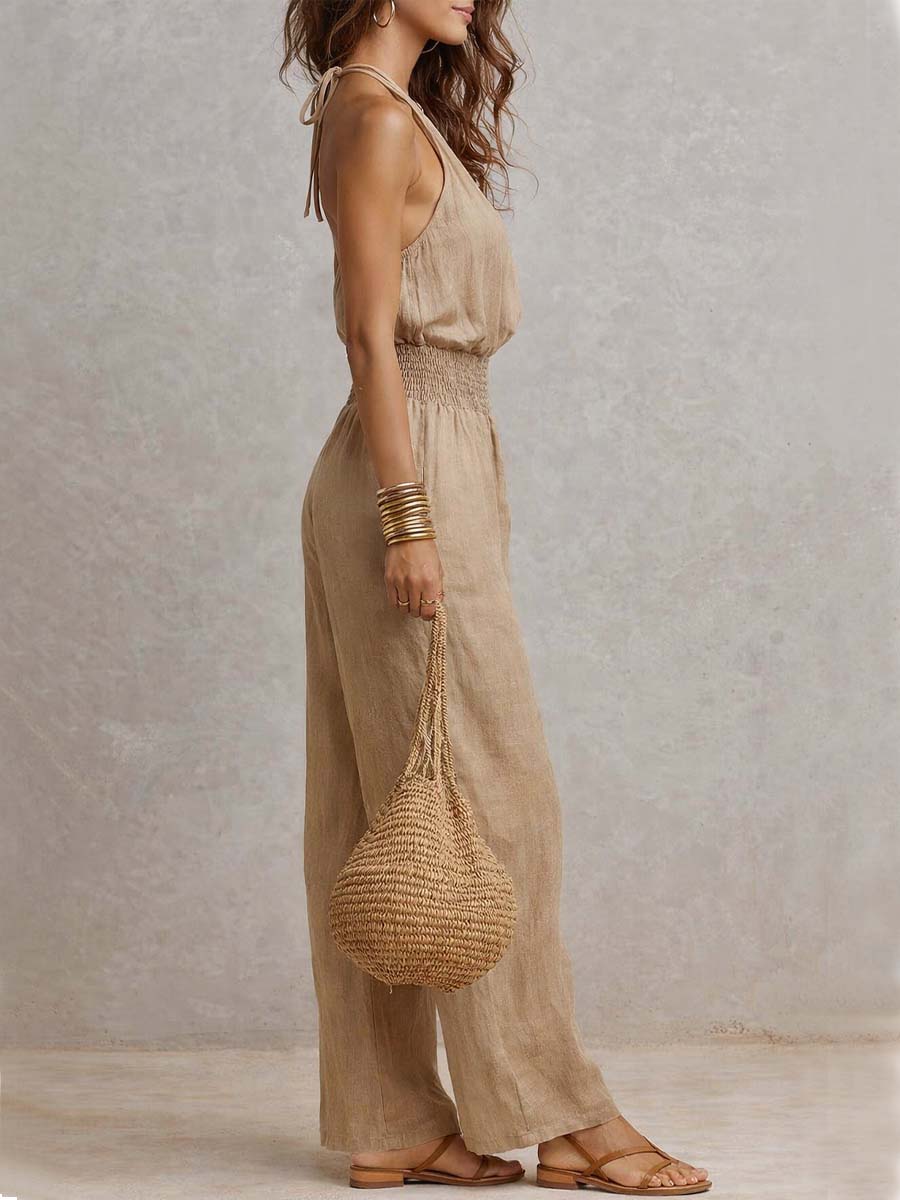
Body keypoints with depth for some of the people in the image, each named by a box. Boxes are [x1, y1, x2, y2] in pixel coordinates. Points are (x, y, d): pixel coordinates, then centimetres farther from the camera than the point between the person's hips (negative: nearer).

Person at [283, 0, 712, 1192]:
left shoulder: (403, 117, 20)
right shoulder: (378, 117, -8)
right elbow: (370, 329, -15)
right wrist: (408, 515, -19)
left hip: (430, 476, 10)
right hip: (414, 477, -10)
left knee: (379, 812, 8)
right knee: (489, 795, -4)